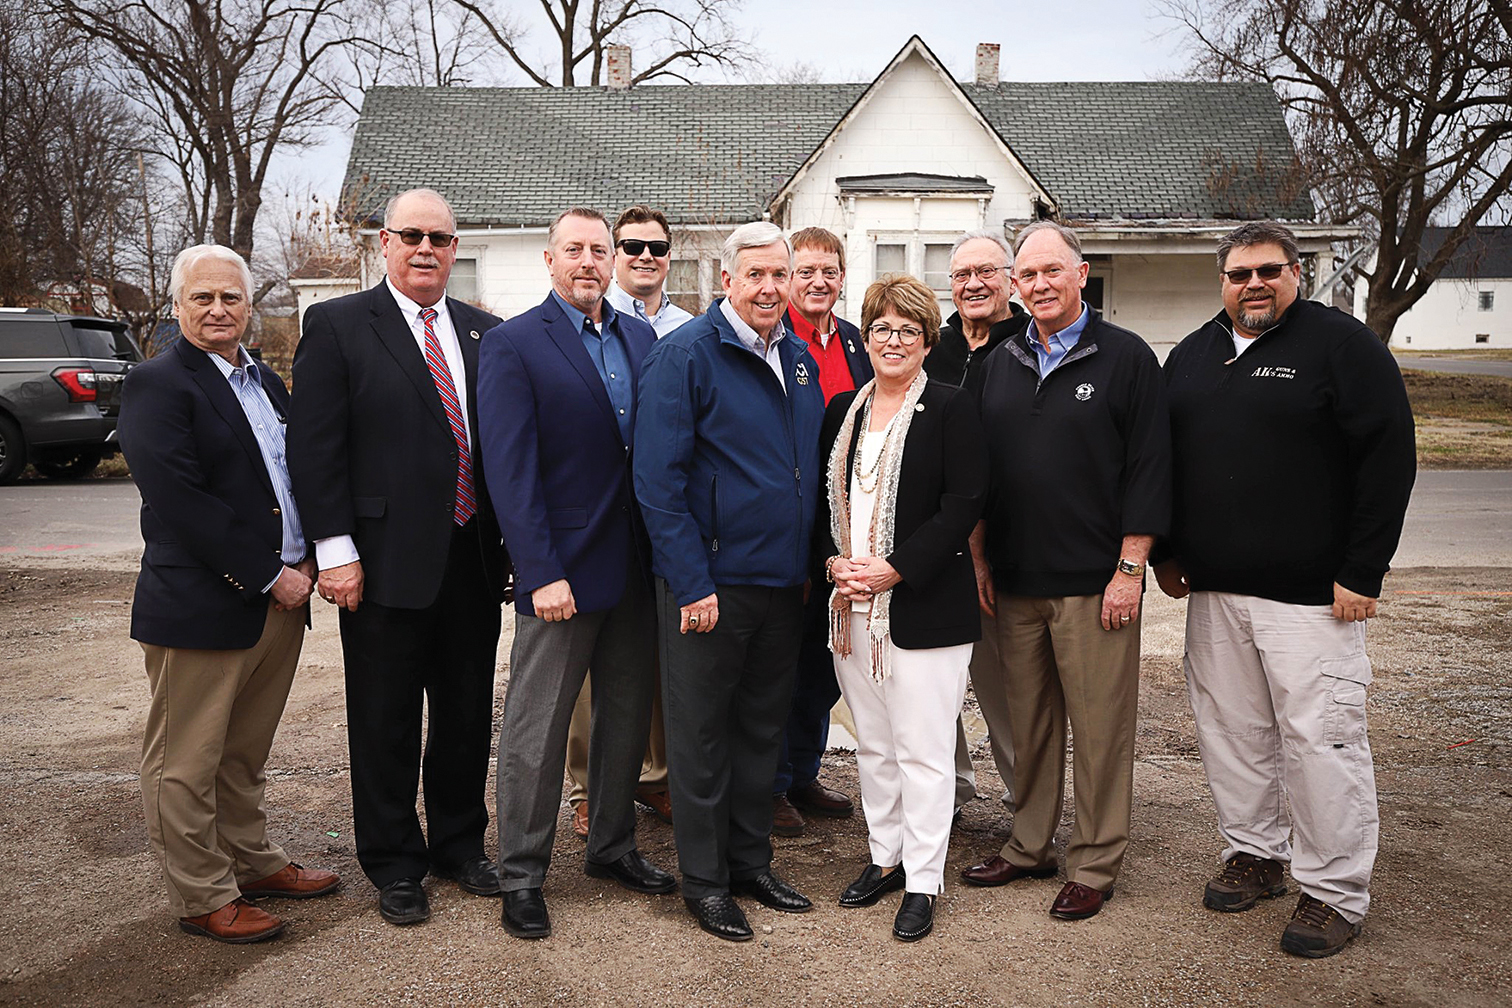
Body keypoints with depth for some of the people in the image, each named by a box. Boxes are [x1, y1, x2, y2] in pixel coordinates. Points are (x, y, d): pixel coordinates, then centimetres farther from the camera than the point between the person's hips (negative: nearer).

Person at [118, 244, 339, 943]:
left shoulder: (266, 383, 14)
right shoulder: (156, 385, -10)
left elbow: (294, 476, 18)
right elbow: (181, 502, -19)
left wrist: (305, 560, 1)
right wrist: (268, 577, -16)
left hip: (280, 600, 7)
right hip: (201, 609, -7)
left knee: (245, 754, 20)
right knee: (186, 765, 6)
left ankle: (252, 864, 34)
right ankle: (202, 899, 19)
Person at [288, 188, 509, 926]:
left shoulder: (484, 333, 9)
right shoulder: (338, 326, -3)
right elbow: (314, 445, -7)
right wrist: (335, 550, -13)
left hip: (473, 558, 4)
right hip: (386, 559, -4)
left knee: (468, 714, 15)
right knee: (386, 723, 8)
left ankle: (459, 845, 34)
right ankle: (394, 865, 26)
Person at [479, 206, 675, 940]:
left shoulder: (641, 337, 9)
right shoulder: (513, 344, -7)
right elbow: (510, 469, -12)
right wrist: (541, 573, -18)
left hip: (636, 567, 6)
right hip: (560, 568, -5)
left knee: (626, 716, 17)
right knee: (536, 730, 5)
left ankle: (612, 847, 35)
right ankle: (521, 877, 21)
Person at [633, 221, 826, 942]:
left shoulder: (798, 357, 11)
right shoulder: (685, 355, -11)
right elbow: (658, 478, -16)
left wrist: (809, 561, 12)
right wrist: (692, 582, -19)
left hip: (783, 581, 7)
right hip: (709, 580, -6)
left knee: (762, 725, 16)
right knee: (701, 733, 6)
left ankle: (751, 861, 32)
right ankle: (704, 880, 21)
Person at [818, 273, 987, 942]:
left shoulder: (951, 410, -4)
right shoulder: (843, 411, 13)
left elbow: (964, 504, -12)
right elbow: (825, 497, 15)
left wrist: (894, 569, -17)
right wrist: (834, 560, -3)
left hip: (924, 605, -5)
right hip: (852, 607, 6)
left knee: (922, 750, 0)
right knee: (873, 744, 15)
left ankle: (922, 881, 13)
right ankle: (885, 857, 31)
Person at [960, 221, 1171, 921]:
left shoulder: (1126, 357, -2)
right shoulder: (1001, 364, 13)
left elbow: (1149, 468, -6)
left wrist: (1129, 568, -11)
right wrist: (982, 562, 11)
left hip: (1094, 581, -4)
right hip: (1016, 581, 5)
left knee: (1099, 725, 2)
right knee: (1028, 720, 13)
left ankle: (1095, 863, 16)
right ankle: (1030, 845, 27)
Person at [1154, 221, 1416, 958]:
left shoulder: (1342, 344, -4)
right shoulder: (1191, 356, 14)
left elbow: (1389, 458, -8)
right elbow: (1163, 457, 19)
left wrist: (1362, 573, -13)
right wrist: (1166, 553, 13)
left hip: (1311, 592, -6)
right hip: (1213, 590, 6)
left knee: (1320, 737, -3)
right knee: (1230, 728, 12)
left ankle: (1335, 893, 11)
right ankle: (1255, 854, 29)